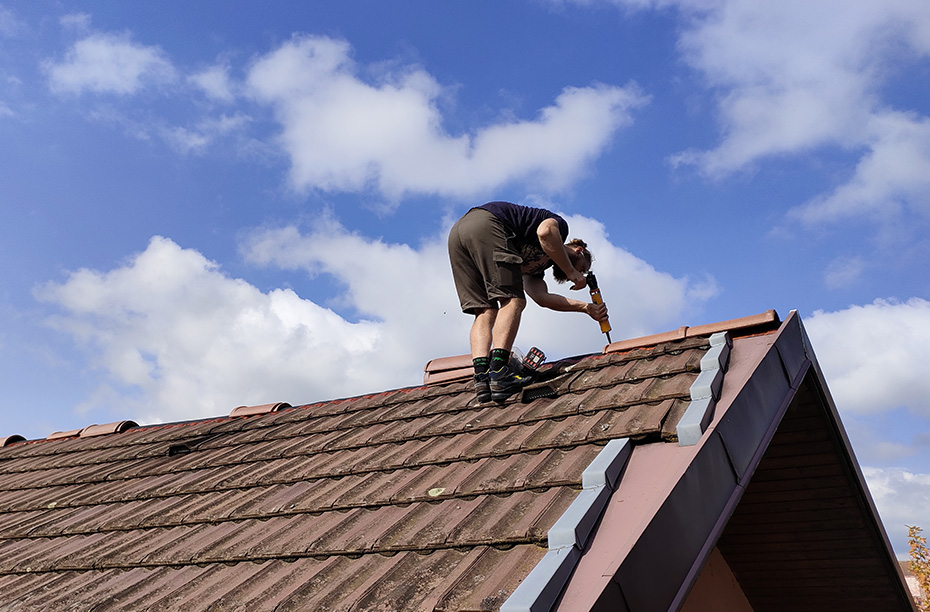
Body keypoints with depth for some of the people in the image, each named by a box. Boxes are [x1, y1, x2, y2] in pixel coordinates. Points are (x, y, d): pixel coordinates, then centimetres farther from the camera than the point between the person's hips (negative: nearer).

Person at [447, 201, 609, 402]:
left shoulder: (535, 267, 31)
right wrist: (570, 270, -1)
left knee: (485, 311, 4)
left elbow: (541, 297, 15)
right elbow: (545, 231, -11)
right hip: (485, 224, -9)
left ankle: (481, 378, -11)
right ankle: (498, 372, -20)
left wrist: (586, 308, 22)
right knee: (512, 301, -8)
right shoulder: (559, 224, 15)